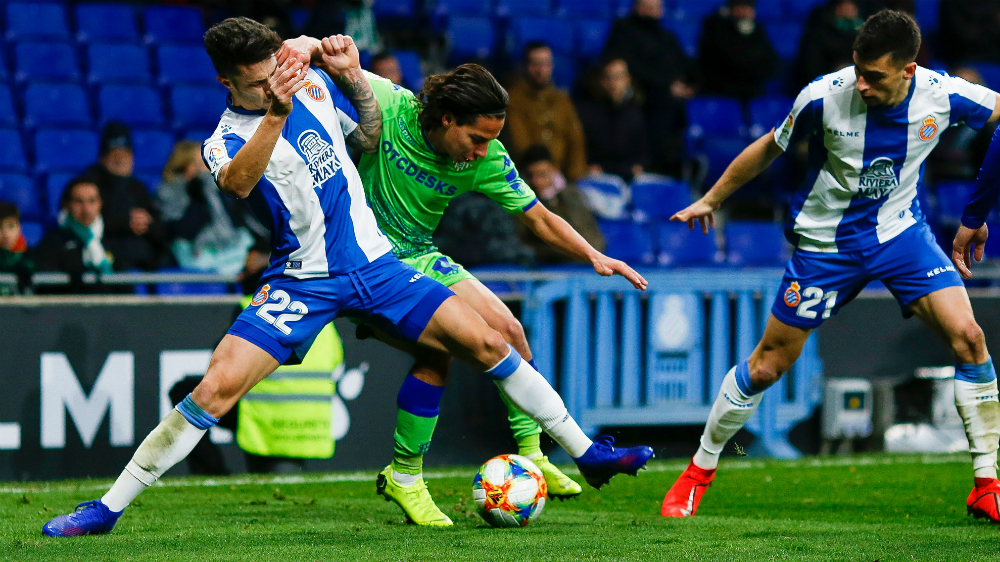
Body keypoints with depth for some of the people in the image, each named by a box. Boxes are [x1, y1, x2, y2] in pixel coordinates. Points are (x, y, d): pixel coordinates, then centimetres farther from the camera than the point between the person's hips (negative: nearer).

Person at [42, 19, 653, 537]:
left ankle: (586, 452, 11)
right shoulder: (227, 139, -11)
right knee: (217, 385, -20)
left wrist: (353, 75, 2)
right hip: (302, 280, -4)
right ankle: (109, 507, -12)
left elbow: (369, 137, 20)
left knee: (487, 343, -4)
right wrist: (276, 114, -49)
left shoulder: (314, 82, 3)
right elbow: (237, 183, -36)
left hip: (372, 261, 4)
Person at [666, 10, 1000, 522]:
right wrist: (710, 200, 7)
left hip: (901, 232, 1)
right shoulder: (825, 97, -22)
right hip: (826, 243, -1)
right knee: (766, 366, 2)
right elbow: (769, 149, -4)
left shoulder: (941, 96, -19)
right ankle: (699, 471, 24)